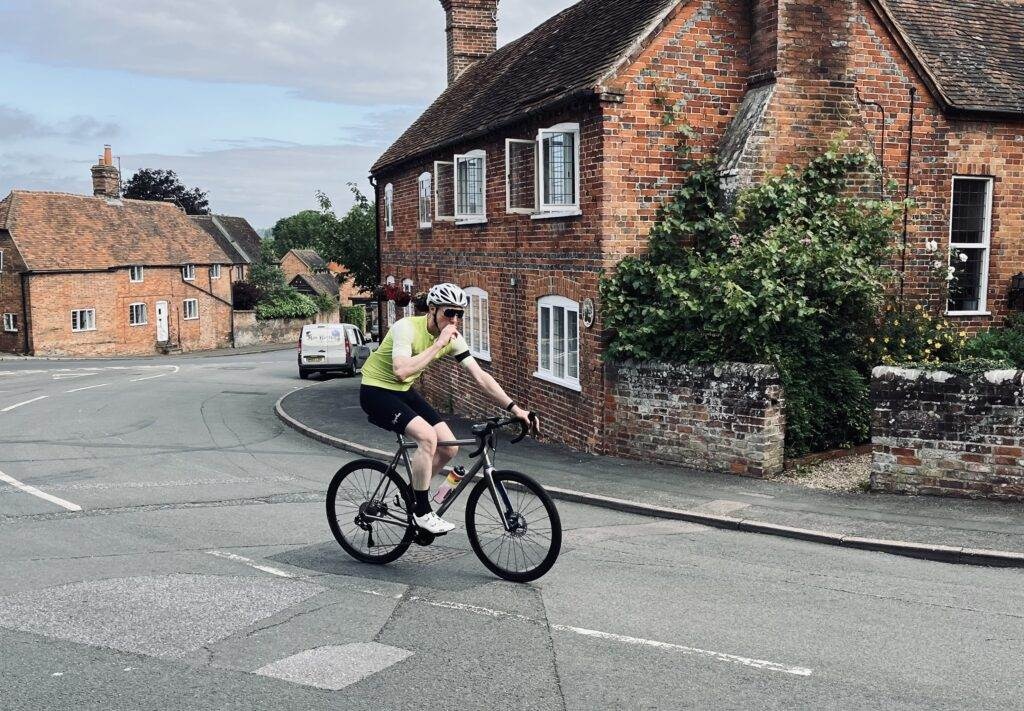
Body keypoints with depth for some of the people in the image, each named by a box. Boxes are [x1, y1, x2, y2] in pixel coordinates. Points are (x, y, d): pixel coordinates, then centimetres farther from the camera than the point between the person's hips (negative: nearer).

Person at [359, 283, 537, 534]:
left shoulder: (453, 338, -6)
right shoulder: (407, 328, -26)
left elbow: (481, 376, -6)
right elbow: (401, 371, -40)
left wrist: (514, 408, -13)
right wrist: (438, 344, -35)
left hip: (404, 392, 8)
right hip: (376, 391, -7)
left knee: (449, 448, -3)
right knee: (427, 436, -28)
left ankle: (411, 494, 20)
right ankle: (422, 512, -13)